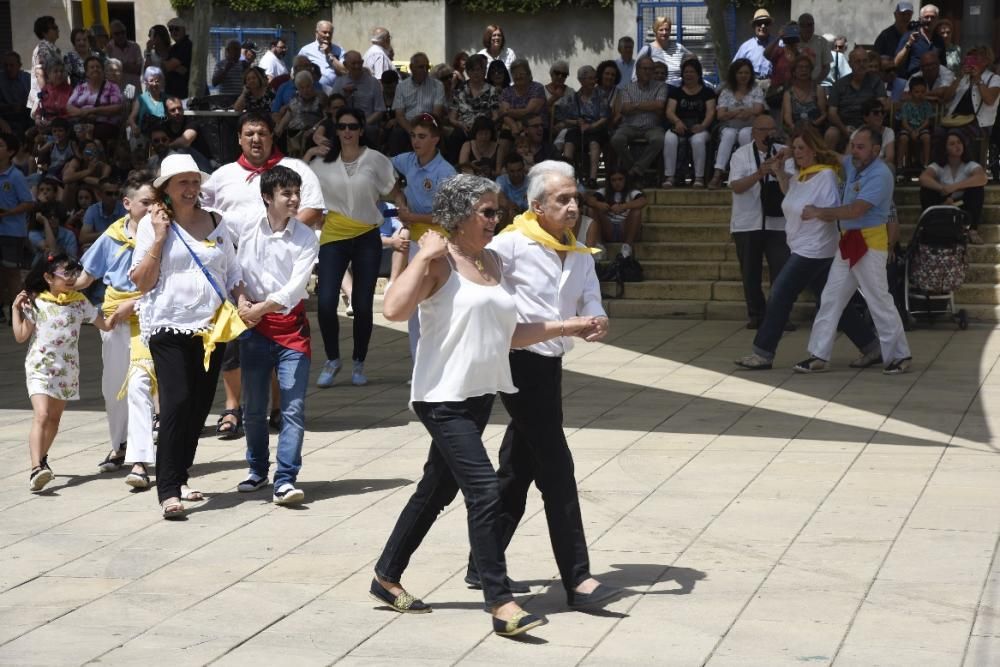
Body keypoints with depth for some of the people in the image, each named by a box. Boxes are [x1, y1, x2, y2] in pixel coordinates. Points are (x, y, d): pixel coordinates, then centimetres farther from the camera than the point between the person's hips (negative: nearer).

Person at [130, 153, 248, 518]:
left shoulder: (215, 223, 11)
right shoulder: (152, 224, 0)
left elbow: (232, 271, 18)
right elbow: (142, 282, -5)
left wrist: (241, 299, 0)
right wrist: (159, 237, -10)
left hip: (211, 327, 5)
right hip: (169, 326, -5)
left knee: (200, 406, 7)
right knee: (177, 401, -15)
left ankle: (180, 478, 21)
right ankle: (168, 490, -16)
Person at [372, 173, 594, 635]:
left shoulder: (491, 261, 13)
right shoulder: (439, 262, -11)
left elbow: (508, 335, 18)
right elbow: (394, 310, -27)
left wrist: (568, 327, 16)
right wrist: (425, 256, -22)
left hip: (480, 394, 9)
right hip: (443, 397, -9)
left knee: (437, 489, 16)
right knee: (485, 491, -14)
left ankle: (387, 577, 29)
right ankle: (500, 601, -10)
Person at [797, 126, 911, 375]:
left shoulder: (880, 175, -17)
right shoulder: (851, 165, 8)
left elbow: (856, 210, -24)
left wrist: (819, 212, -19)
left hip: (870, 244, -9)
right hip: (848, 242, 9)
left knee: (880, 301, -3)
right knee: (831, 297, 7)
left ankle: (899, 356, 9)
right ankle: (819, 356, 10)